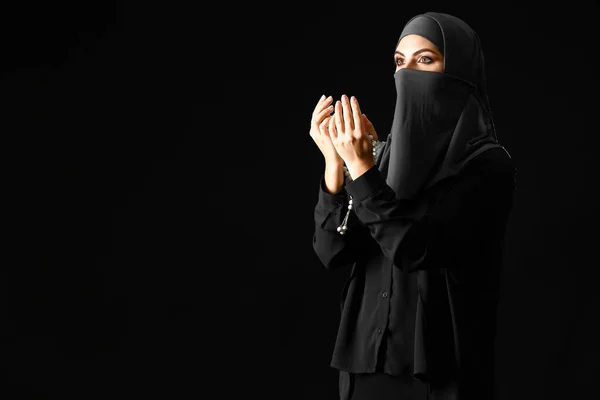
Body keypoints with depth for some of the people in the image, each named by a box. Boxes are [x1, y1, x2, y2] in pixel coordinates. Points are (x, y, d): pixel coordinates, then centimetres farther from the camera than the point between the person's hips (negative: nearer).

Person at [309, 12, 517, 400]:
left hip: (439, 366, -5)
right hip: (366, 356, 6)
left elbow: (413, 250, -19)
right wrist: (335, 161, -12)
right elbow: (333, 253, -2)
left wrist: (360, 167, -22)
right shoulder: (383, 154, 8)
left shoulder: (487, 164, -9)